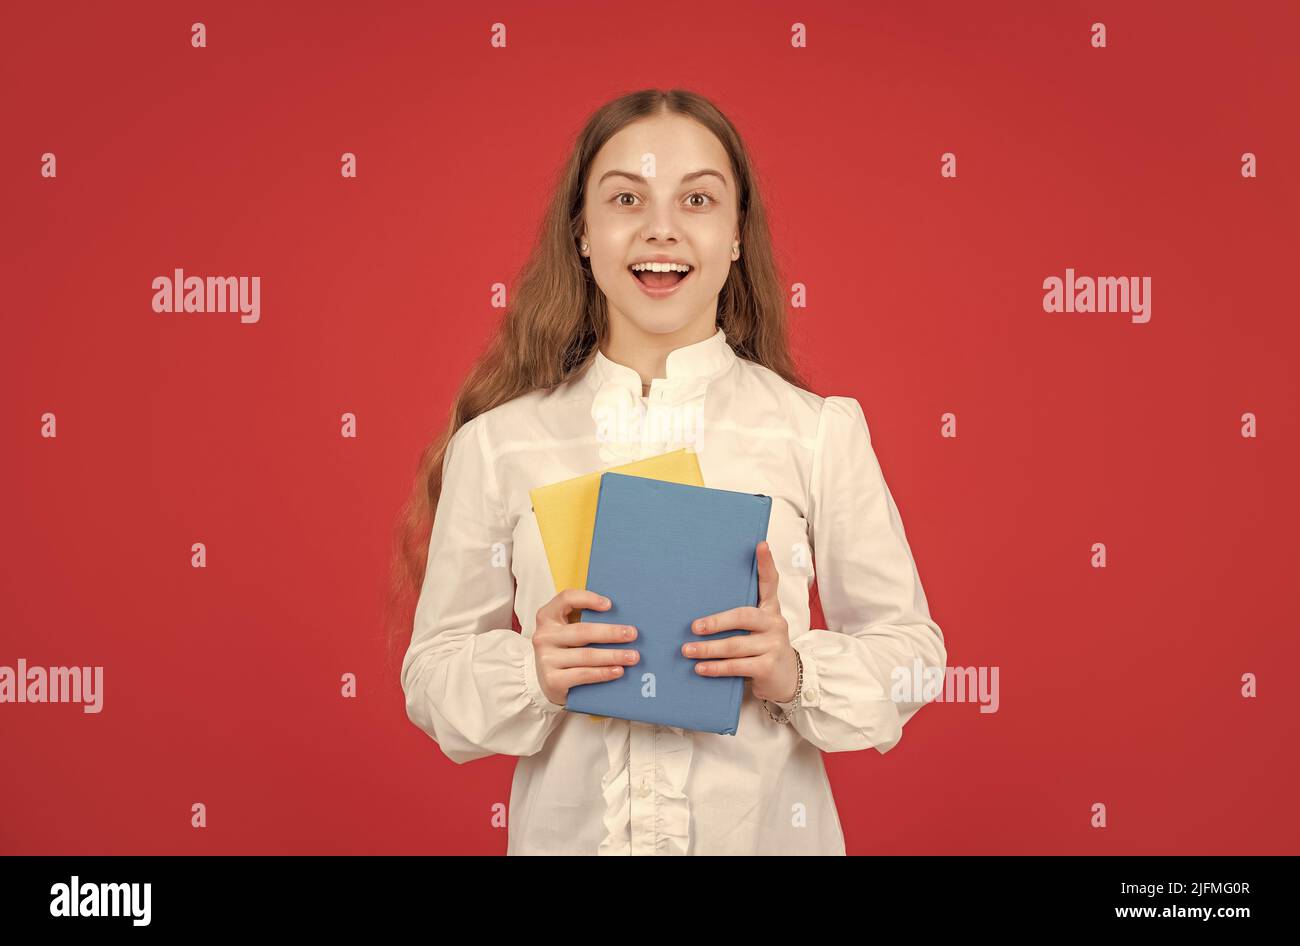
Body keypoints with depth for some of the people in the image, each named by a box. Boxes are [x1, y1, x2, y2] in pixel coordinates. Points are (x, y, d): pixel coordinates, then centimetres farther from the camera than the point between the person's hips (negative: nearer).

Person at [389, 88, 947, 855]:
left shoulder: (821, 431, -6)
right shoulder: (496, 442, -6)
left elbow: (908, 650, -2)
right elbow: (435, 667, -2)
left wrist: (796, 673, -18)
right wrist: (530, 673, -19)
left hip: (763, 827, 0)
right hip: (567, 828, 1)